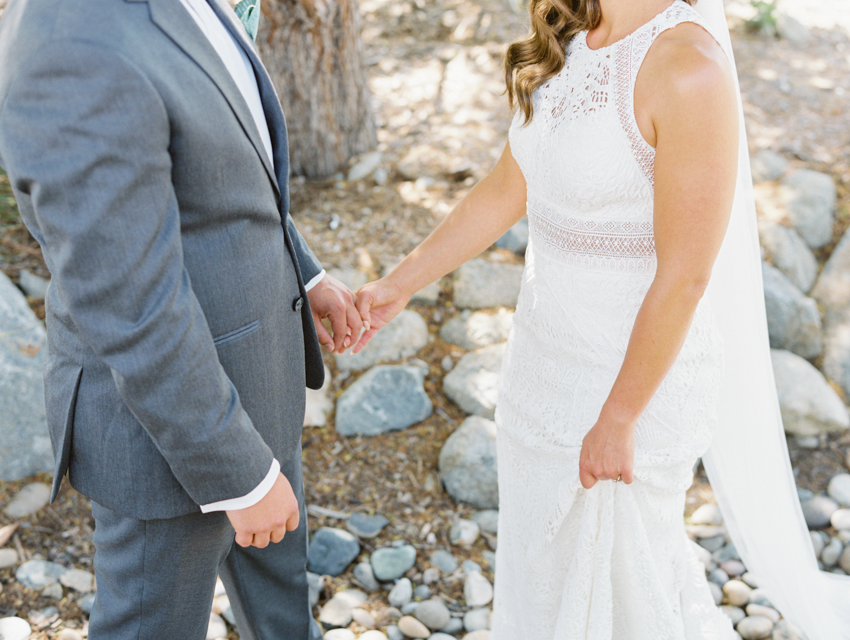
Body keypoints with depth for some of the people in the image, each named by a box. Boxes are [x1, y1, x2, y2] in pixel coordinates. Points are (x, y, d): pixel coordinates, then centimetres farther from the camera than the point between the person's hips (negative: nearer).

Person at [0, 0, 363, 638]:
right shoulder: (77, 63, -35)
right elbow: (132, 320, -29)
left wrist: (302, 275, 16)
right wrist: (241, 479, -18)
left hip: (225, 345, 9)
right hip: (168, 411, -9)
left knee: (274, 541, 31)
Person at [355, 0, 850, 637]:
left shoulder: (690, 70, -27)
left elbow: (685, 277, -23)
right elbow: (506, 191, 5)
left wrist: (618, 421, -17)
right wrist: (399, 285, 4)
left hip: (643, 368, -8)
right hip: (554, 345, 8)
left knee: (616, 562, 15)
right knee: (550, 542, 26)